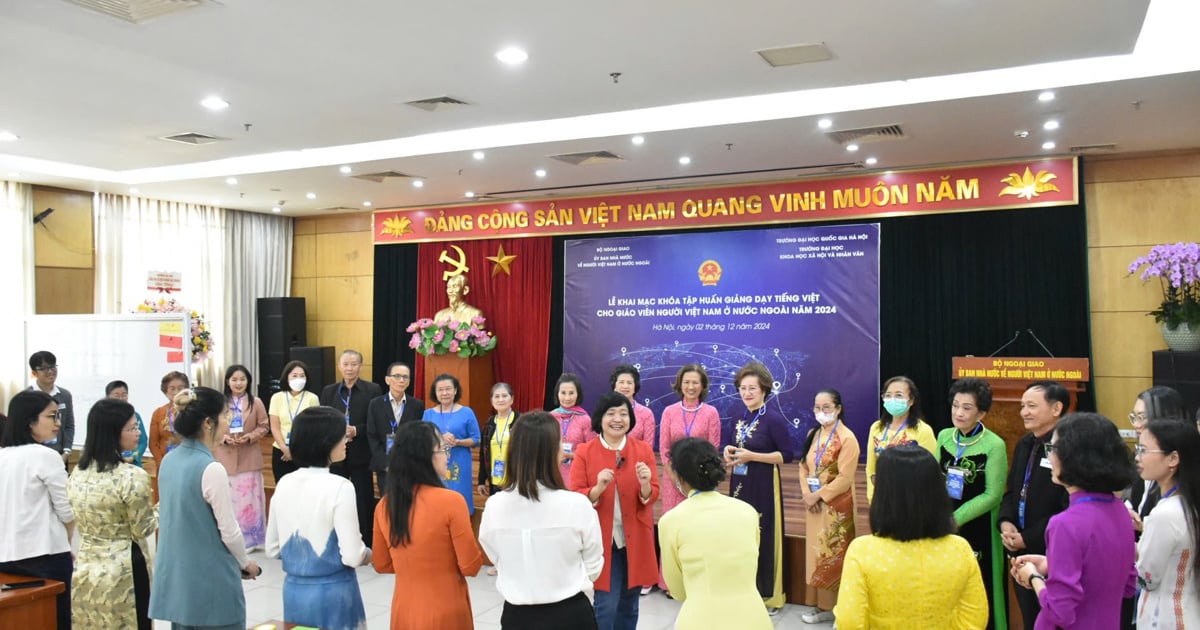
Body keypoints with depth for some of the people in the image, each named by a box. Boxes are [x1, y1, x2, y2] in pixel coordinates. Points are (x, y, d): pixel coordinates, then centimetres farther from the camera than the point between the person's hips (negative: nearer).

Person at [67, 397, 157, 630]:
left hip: (86, 570, 7)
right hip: (123, 572, -7)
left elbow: (83, 524, 12)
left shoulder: (78, 473, 2)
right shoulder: (132, 476, -20)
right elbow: (143, 530, -12)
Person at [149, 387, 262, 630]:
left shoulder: (169, 461, 2)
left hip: (175, 577, 7)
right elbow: (229, 531, -15)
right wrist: (246, 563, 3)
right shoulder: (211, 469, -22)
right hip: (211, 581, -7)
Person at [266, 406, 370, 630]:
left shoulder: (284, 484, -1)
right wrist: (369, 554, 1)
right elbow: (352, 557, -19)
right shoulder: (340, 487, -19)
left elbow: (273, 549, 8)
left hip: (294, 590, 6)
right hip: (332, 593, -6)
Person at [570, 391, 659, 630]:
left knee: (629, 605, 14)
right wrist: (598, 489, -25)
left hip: (634, 539, 3)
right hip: (601, 540, -3)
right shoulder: (584, 452, -5)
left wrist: (645, 485, -22)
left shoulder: (643, 450, 0)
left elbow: (652, 497, 0)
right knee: (607, 605, -5)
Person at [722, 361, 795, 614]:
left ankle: (768, 595, 15)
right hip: (739, 485, 7)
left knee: (762, 538, 0)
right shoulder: (741, 418, 9)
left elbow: (788, 455, -16)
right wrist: (729, 451, -2)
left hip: (763, 486, -7)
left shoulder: (773, 418, -13)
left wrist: (751, 456, -20)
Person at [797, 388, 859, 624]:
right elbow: (804, 466, 9)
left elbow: (845, 478, -18)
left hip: (836, 507, -7)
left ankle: (838, 608, 12)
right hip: (814, 505, 7)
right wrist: (806, 494, -6)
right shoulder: (813, 435, 9)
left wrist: (818, 496, -15)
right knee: (818, 554, 12)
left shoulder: (847, 438, -13)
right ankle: (824, 606, 22)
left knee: (833, 556, 0)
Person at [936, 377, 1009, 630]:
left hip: (978, 529, -4)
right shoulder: (944, 436, 2)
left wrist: (956, 519, -15)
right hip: (945, 527, 5)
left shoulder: (994, 445, -14)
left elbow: (992, 495, -13)